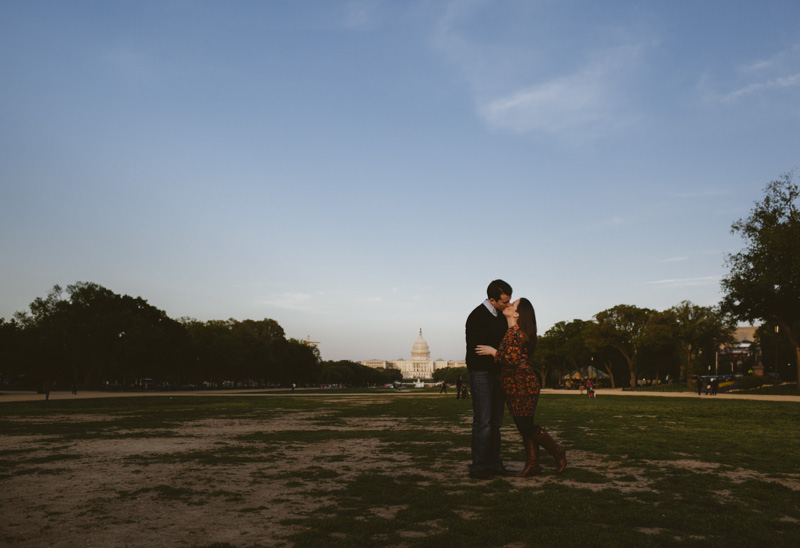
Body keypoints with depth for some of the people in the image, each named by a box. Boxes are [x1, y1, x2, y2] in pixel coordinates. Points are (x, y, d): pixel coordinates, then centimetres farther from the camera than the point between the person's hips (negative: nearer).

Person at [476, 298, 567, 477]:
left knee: (526, 426, -2)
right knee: (525, 426, 11)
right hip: (516, 388, 10)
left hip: (522, 386, -10)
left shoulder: (514, 333, -18)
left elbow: (513, 360, -28)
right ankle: (532, 465, 17)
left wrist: (492, 351, -18)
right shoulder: (513, 331, 12)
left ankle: (557, 451, 14)